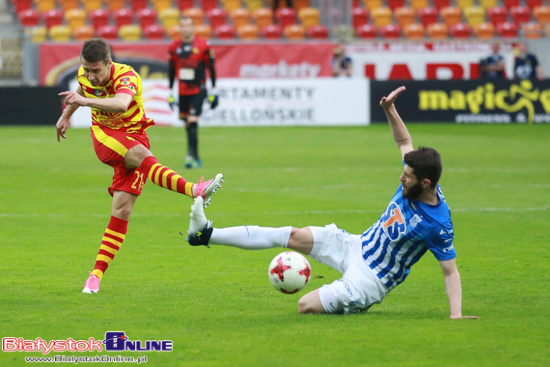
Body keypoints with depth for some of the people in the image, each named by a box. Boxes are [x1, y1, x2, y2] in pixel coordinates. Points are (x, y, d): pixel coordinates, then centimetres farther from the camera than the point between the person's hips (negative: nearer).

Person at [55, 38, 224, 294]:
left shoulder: (126, 76, -23)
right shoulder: (84, 75, -5)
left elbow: (121, 103, -48)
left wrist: (86, 100, -61)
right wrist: (66, 115, 37)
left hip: (132, 136, -2)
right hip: (103, 136, 2)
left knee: (122, 209, -11)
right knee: (139, 155, -34)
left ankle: (96, 275, -5)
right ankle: (194, 190, -52)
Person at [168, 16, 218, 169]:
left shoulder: (203, 45, -5)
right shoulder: (174, 47, 5)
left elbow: (211, 68, 1)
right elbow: (171, 70, 14)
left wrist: (214, 92, 1)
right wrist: (170, 93, 15)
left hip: (198, 91, -4)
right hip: (182, 92, 4)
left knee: (192, 122, -17)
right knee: (188, 126, 7)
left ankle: (191, 155, -20)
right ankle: (196, 158, 15)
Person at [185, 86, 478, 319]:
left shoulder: (438, 224, -28)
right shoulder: (412, 184, -7)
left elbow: (450, 270, -21)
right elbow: (404, 142, 9)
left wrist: (456, 313, -32)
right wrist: (389, 111, -5)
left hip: (370, 279, -8)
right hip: (357, 247, 8)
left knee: (307, 306, -16)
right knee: (293, 236, 1)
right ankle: (207, 234, 2)